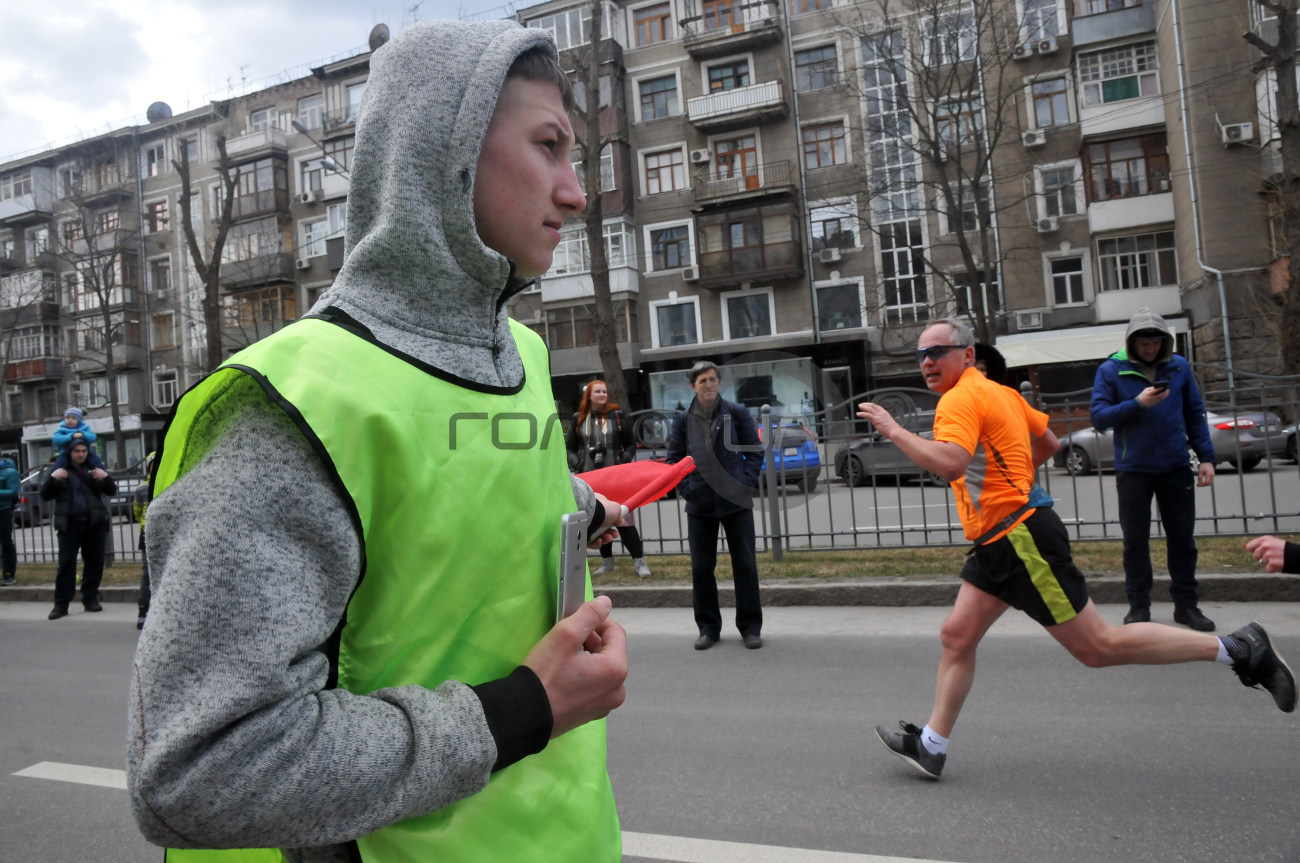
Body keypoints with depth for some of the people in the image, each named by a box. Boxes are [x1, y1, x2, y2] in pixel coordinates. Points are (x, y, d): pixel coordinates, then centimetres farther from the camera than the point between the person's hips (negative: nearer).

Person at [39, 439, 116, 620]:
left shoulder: (94, 468, 7)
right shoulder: (60, 470, 6)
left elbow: (111, 490, 7)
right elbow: (45, 495, 4)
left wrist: (106, 477, -13)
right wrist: (52, 478, -13)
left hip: (94, 522, 1)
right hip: (69, 523, -1)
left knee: (95, 561, 5)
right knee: (66, 563, -4)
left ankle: (90, 599, 15)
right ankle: (61, 604, -1)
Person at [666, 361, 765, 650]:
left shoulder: (737, 414, 2)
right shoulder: (683, 420, 4)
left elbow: (755, 452, 3)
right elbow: (674, 459, 6)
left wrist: (745, 483, -8)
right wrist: (686, 488, -7)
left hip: (736, 503, -1)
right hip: (700, 506, 1)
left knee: (745, 565, 4)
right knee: (701, 568, 6)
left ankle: (750, 626, 16)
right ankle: (708, 627, 19)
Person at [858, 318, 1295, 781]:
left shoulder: (961, 398, -15)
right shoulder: (999, 391, 15)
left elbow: (950, 463, -33)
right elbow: (1049, 441, 25)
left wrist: (894, 430, -24)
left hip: (1021, 539, -10)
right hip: (999, 543, 10)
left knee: (1099, 647, -1)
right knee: (956, 637, 9)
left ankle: (1236, 649, 9)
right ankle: (931, 745, 15)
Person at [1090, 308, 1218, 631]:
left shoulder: (1179, 367, 4)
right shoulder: (1111, 370, -4)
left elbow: (1195, 414, 8)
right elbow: (1098, 417, -9)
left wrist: (1206, 456, 1)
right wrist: (1137, 403, -21)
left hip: (1176, 467, 2)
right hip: (1133, 469, -2)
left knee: (1182, 537, 8)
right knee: (1135, 540, 4)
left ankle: (1186, 604, 19)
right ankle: (1138, 606, 14)